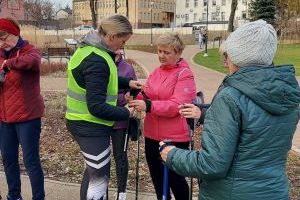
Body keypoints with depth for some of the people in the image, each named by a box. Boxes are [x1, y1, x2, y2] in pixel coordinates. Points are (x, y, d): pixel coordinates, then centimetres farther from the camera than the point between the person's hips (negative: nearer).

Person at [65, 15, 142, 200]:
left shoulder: (90, 48, 5)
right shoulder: (96, 61, -26)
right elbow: (97, 107, -27)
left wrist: (127, 83, 9)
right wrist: (126, 113, -14)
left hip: (83, 122, 10)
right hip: (91, 126, -10)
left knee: (93, 170, 25)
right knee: (99, 178, 2)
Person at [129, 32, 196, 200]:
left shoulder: (185, 74, -13)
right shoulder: (157, 71, 10)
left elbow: (176, 105, -23)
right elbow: (147, 95, 12)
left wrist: (148, 106, -33)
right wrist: (136, 96, -10)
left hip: (175, 138, -7)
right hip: (152, 135, 7)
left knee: (175, 178, 8)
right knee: (157, 177, 20)